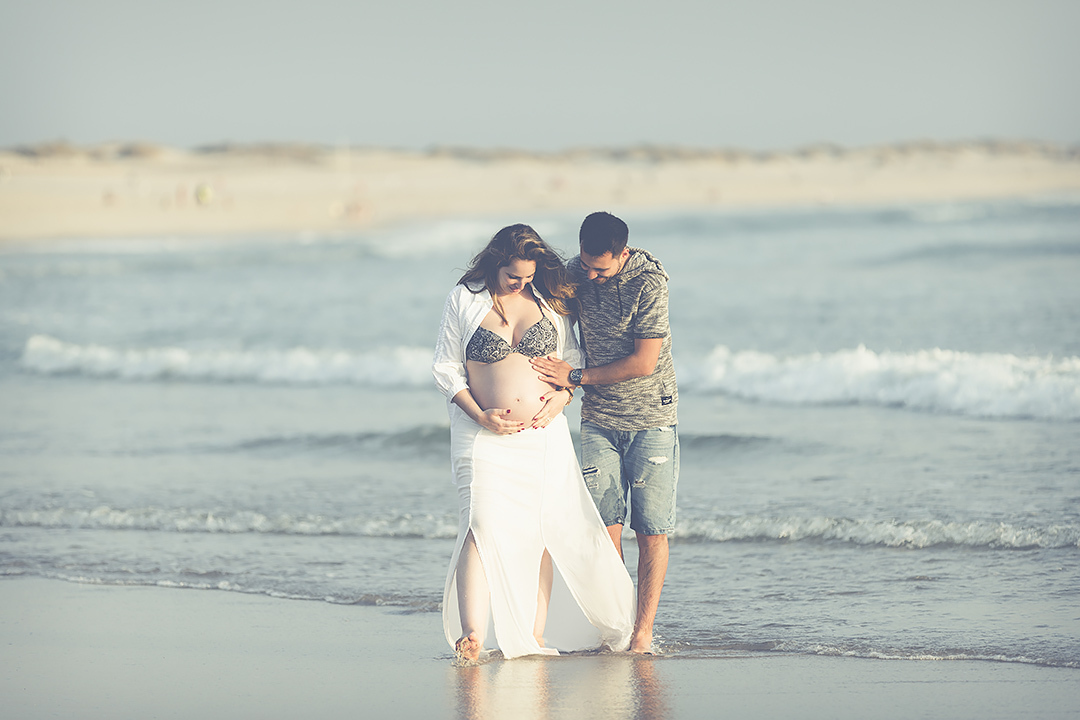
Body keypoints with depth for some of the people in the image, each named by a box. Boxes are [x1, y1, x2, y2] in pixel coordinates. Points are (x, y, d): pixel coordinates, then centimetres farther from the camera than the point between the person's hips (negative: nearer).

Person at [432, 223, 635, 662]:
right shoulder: (464, 300, 0)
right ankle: (471, 634, -27)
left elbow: (573, 357, 15)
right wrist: (480, 416, -8)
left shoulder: (548, 300, 7)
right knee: (481, 525, -19)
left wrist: (562, 397, -4)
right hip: (486, 436, -3)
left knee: (541, 533, 5)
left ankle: (535, 637, 13)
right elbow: (445, 368, 3)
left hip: (544, 433, 3)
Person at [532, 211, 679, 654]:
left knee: (651, 531, -3)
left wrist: (577, 376, -15)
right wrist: (550, 382, -2)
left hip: (651, 418, -4)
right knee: (605, 528, -3)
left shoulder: (649, 281, -18)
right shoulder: (577, 273, -1)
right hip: (599, 418, 4)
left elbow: (644, 362, -19)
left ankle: (642, 632, 2)